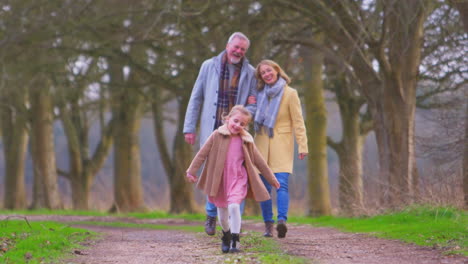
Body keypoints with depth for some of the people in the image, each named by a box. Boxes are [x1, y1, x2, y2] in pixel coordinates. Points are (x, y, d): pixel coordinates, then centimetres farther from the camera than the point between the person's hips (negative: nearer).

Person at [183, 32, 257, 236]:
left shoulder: (249, 73, 8)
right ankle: (211, 215, 15)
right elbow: (196, 98, 9)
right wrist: (189, 127, 4)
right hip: (212, 130, 0)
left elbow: (254, 104, 9)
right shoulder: (209, 66, 7)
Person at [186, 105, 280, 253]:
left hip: (238, 179, -1)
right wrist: (191, 171, -4)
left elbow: (258, 161, 10)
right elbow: (202, 154, 0)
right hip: (220, 179, 1)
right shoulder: (217, 136, -3)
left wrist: (271, 179, 14)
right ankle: (226, 234, 41)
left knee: (234, 206, -23)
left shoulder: (246, 141, 2)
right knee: (222, 213, 11)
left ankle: (235, 241, -16)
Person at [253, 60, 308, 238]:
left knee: (281, 183, -17)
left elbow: (298, 122, -3)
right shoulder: (260, 94, 11)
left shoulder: (290, 93, -1)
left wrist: (302, 146, -9)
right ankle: (268, 224, 3)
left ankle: (282, 220, -30)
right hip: (262, 144, 4)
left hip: (282, 145, -4)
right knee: (264, 186, -1)